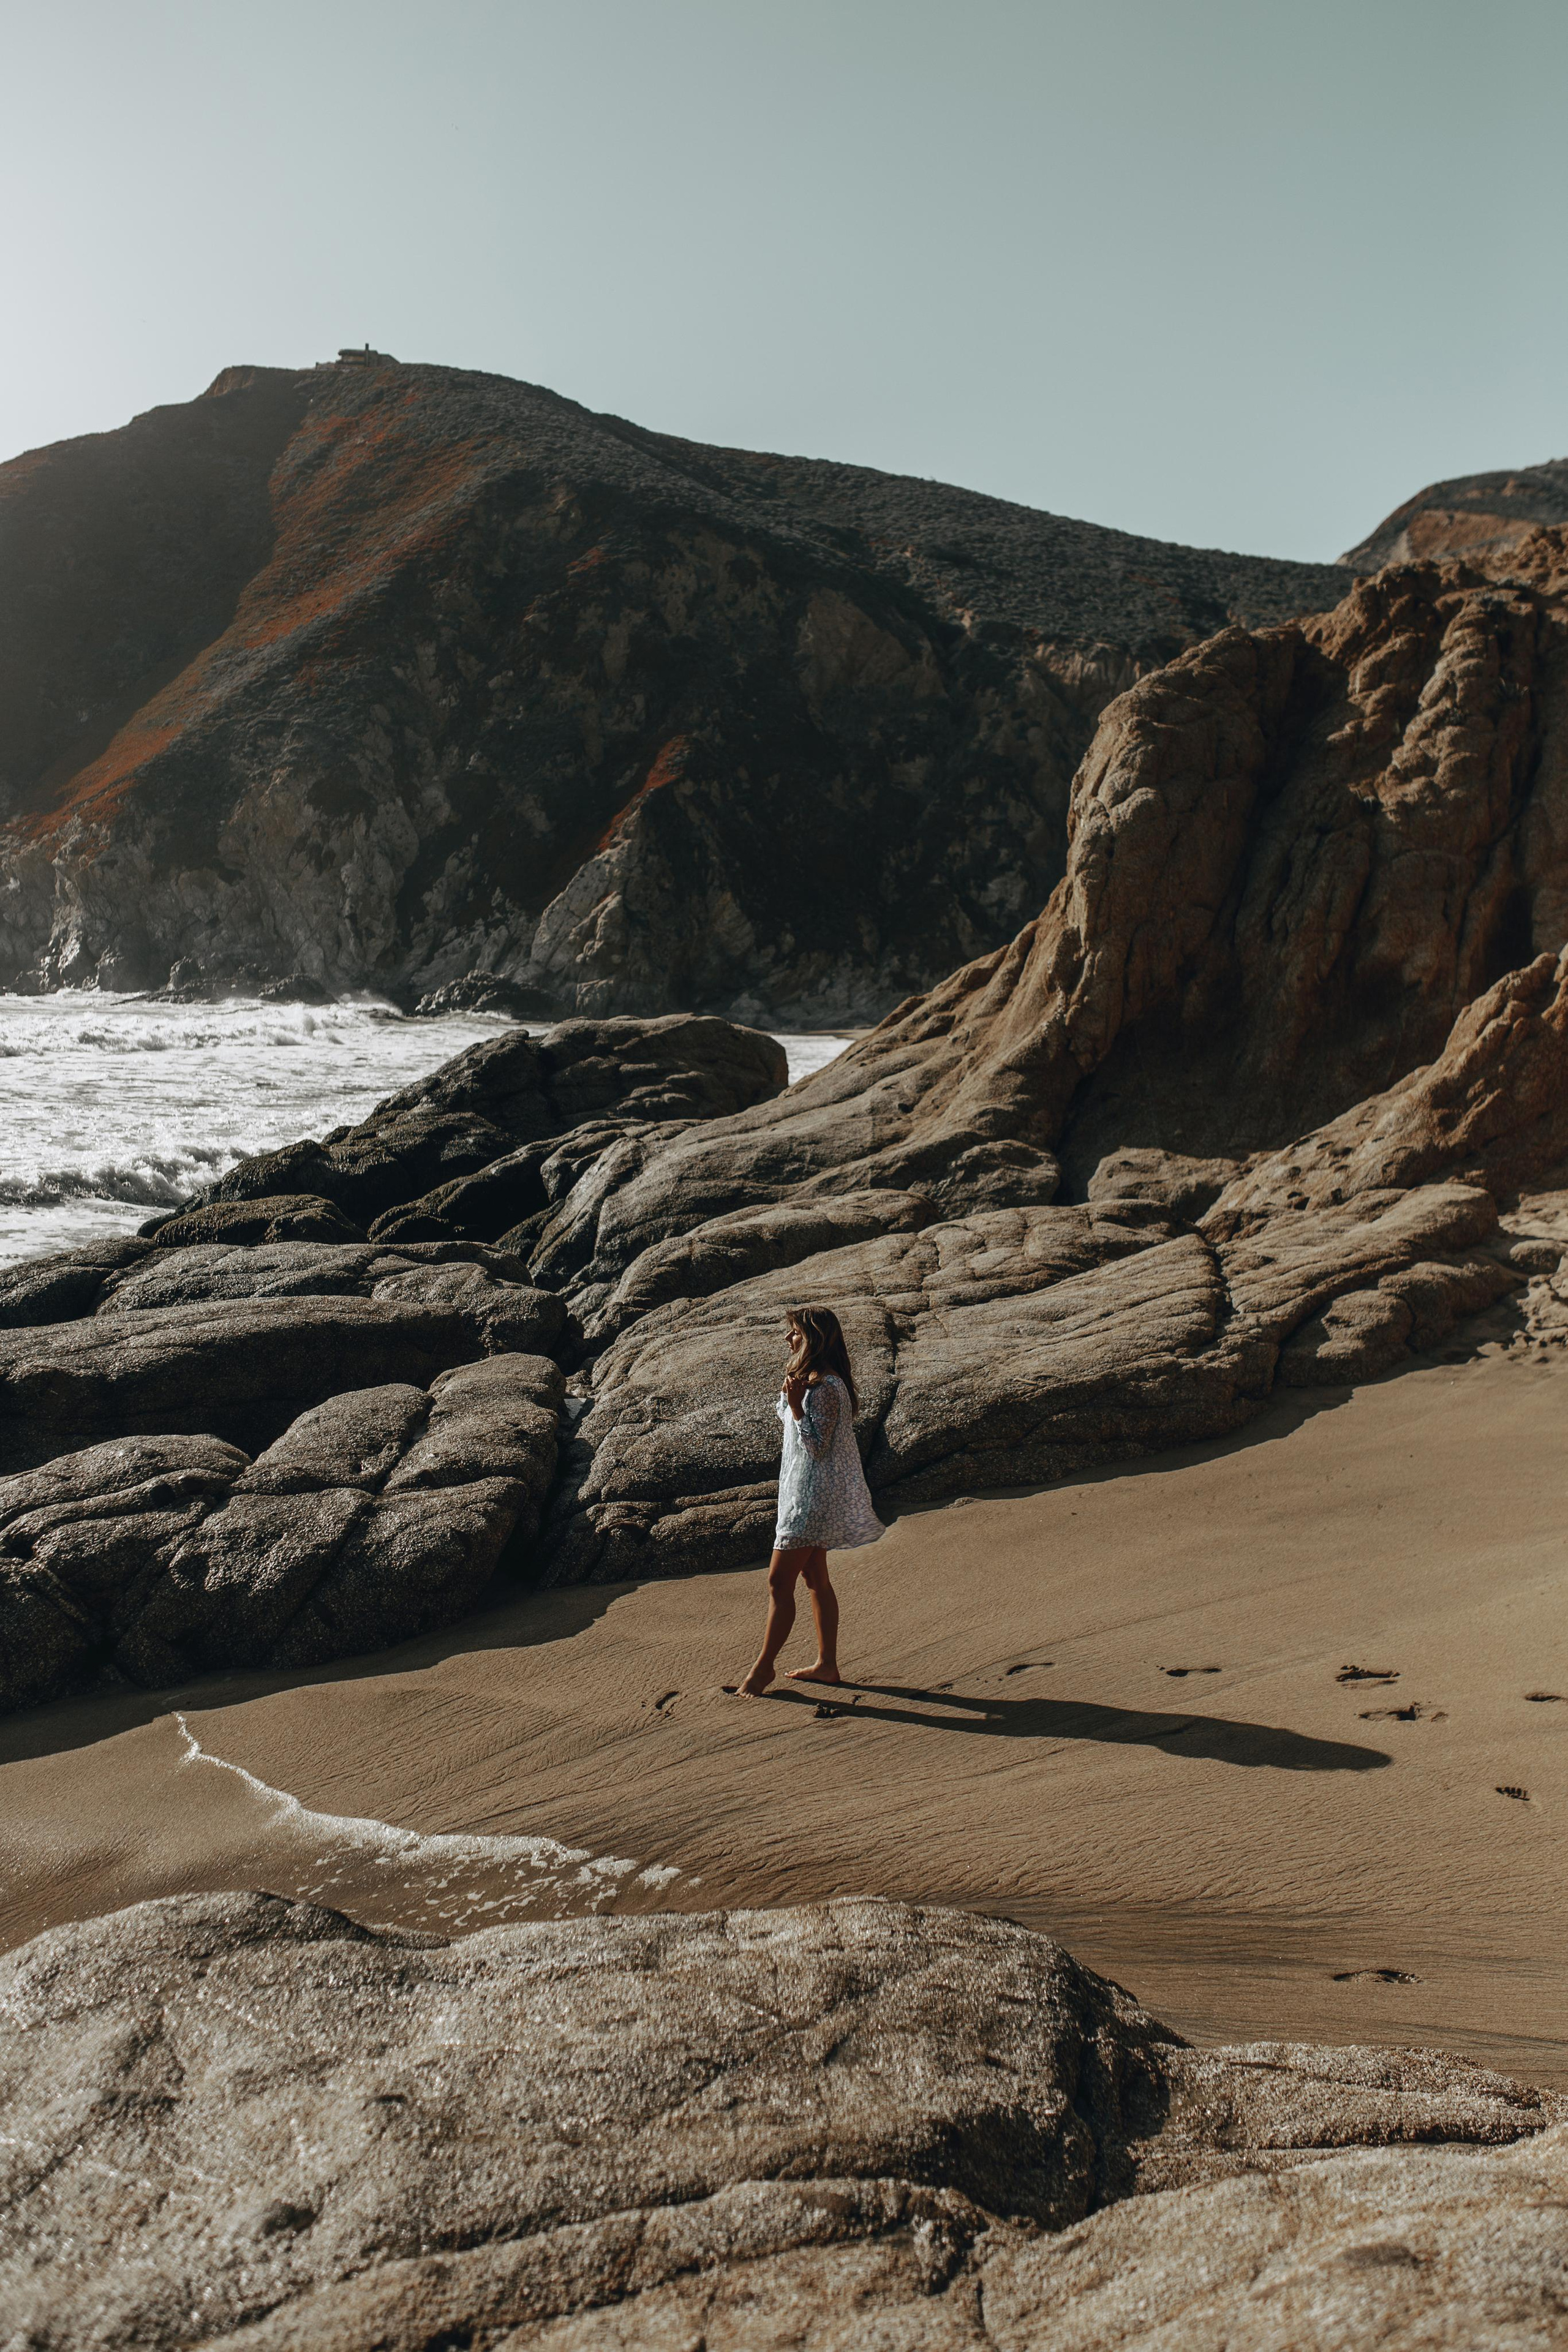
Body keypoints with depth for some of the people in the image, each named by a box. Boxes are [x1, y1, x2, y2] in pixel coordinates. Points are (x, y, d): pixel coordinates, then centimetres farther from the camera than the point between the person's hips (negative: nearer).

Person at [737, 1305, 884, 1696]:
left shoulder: (827, 1388, -21)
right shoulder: (811, 1381, 12)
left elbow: (817, 1447, -23)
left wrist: (795, 1404, -26)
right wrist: (791, 1397, 11)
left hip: (814, 1496, -11)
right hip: (806, 1491, 11)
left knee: (779, 1582, -5)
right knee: (816, 1579, 15)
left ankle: (765, 1665, 4)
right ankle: (827, 1664, 21)